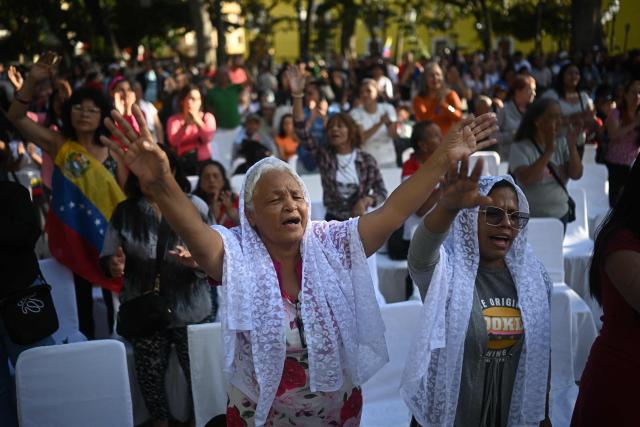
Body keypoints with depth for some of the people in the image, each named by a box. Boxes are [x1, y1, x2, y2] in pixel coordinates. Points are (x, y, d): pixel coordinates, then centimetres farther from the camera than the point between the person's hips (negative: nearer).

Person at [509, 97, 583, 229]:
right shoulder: (520, 148, -12)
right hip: (531, 217, -5)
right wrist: (549, 150, -30)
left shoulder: (562, 143, 2)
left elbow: (576, 175, -5)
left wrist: (572, 146, -18)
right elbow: (526, 178, -26)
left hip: (560, 214, 5)